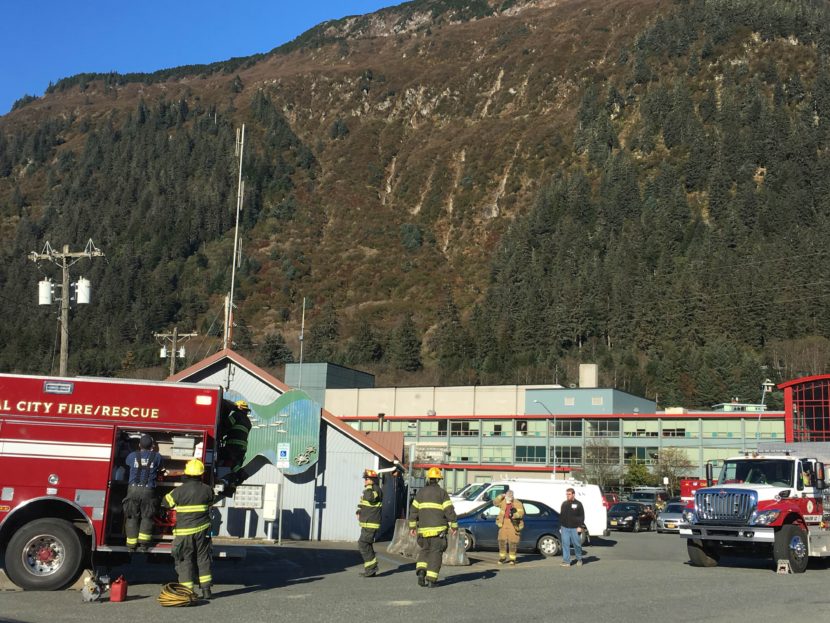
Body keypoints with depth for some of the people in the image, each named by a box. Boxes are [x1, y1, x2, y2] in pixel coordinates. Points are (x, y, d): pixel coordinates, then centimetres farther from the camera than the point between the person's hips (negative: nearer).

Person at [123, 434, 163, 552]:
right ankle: (143, 545, 0)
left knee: (132, 517, 7)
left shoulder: (132, 456, 6)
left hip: (133, 489, 1)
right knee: (146, 517, 7)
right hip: (148, 490, -1)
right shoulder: (156, 456, 3)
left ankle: (131, 546, 8)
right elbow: (159, 468, 20)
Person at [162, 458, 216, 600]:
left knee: (185, 561, 5)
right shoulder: (207, 490, -3)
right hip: (202, 530, 2)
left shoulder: (179, 491, -10)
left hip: (184, 532, -2)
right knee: (203, 559, 12)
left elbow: (166, 502, 6)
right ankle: (206, 590, 13)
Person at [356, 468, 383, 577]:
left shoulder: (376, 489, -13)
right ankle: (370, 569, 16)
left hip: (371, 524, -11)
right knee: (366, 545, 12)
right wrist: (359, 512, 17)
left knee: (363, 544, -14)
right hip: (366, 523, 11)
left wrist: (369, 487, -22)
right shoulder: (369, 490, 19)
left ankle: (371, 567, -10)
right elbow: (364, 503, 32)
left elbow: (370, 498, -35)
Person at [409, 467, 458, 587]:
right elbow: (449, 510, -6)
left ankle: (421, 571, -4)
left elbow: (414, 510, 5)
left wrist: (412, 526, 9)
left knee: (425, 550, 18)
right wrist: (454, 525, 0)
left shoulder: (421, 492, 7)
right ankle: (431, 579, -5)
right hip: (438, 528, -3)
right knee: (435, 553, 1)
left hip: (424, 528, 3)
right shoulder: (442, 493, -1)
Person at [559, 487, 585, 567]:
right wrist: (560, 527, 11)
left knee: (577, 544, 3)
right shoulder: (564, 504, 12)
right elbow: (561, 516, 16)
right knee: (565, 544, 0)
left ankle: (579, 559, 21)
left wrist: (580, 526, -9)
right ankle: (566, 561, 3)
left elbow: (582, 516, -1)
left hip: (575, 528, -3)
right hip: (565, 528, 3)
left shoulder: (578, 504, 1)